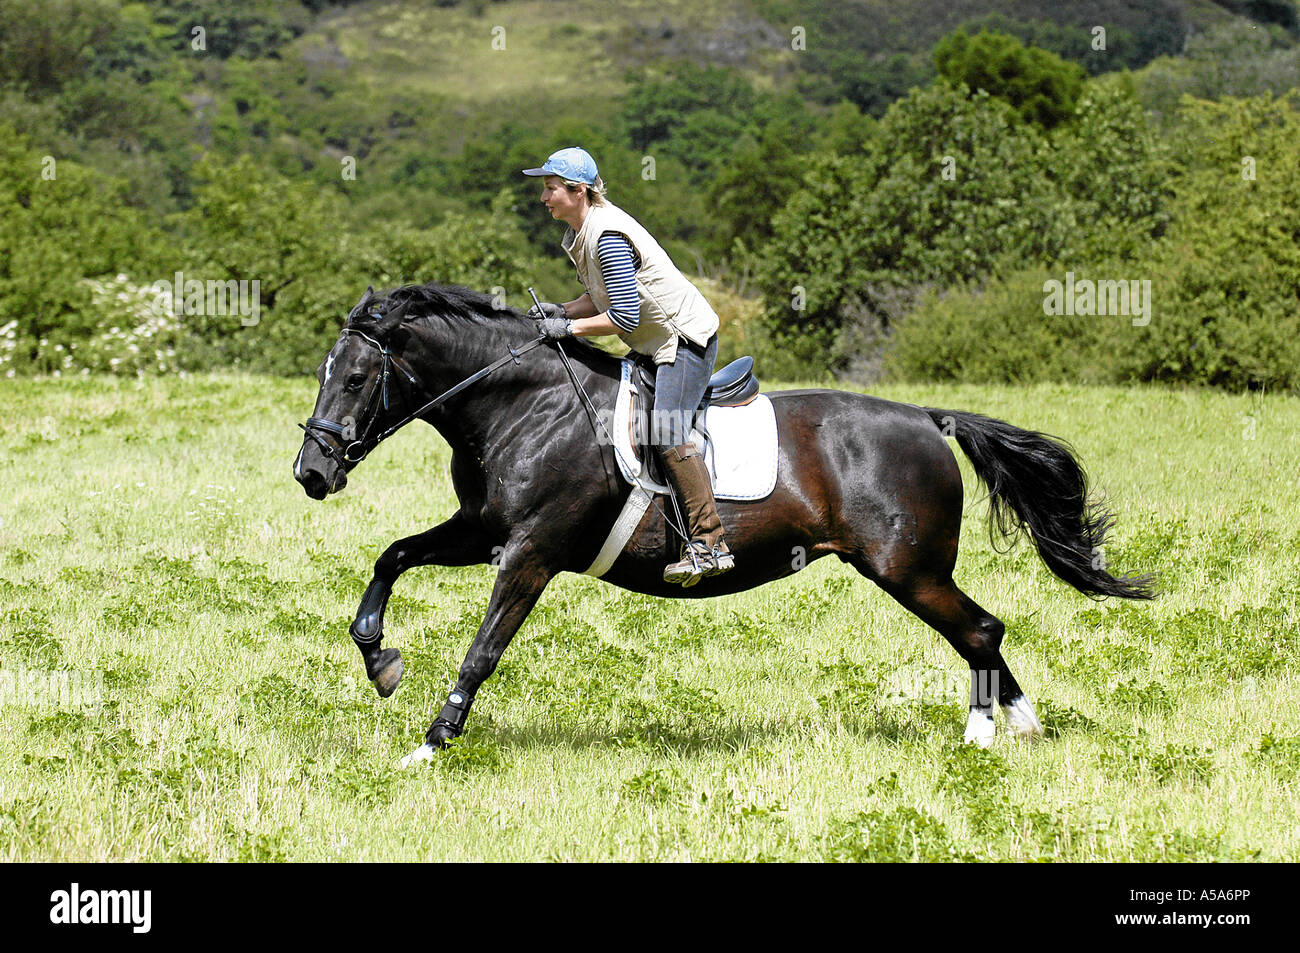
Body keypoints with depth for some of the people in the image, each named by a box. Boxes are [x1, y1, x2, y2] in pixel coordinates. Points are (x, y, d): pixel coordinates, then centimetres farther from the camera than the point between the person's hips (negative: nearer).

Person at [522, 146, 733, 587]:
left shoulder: (608, 237, -24)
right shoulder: (580, 232, 8)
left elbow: (625, 317, -27)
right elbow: (604, 297, 17)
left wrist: (568, 327, -20)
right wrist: (561, 311, 1)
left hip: (685, 337, -11)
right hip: (654, 344, 11)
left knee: (667, 431, -23)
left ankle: (709, 543, -25)